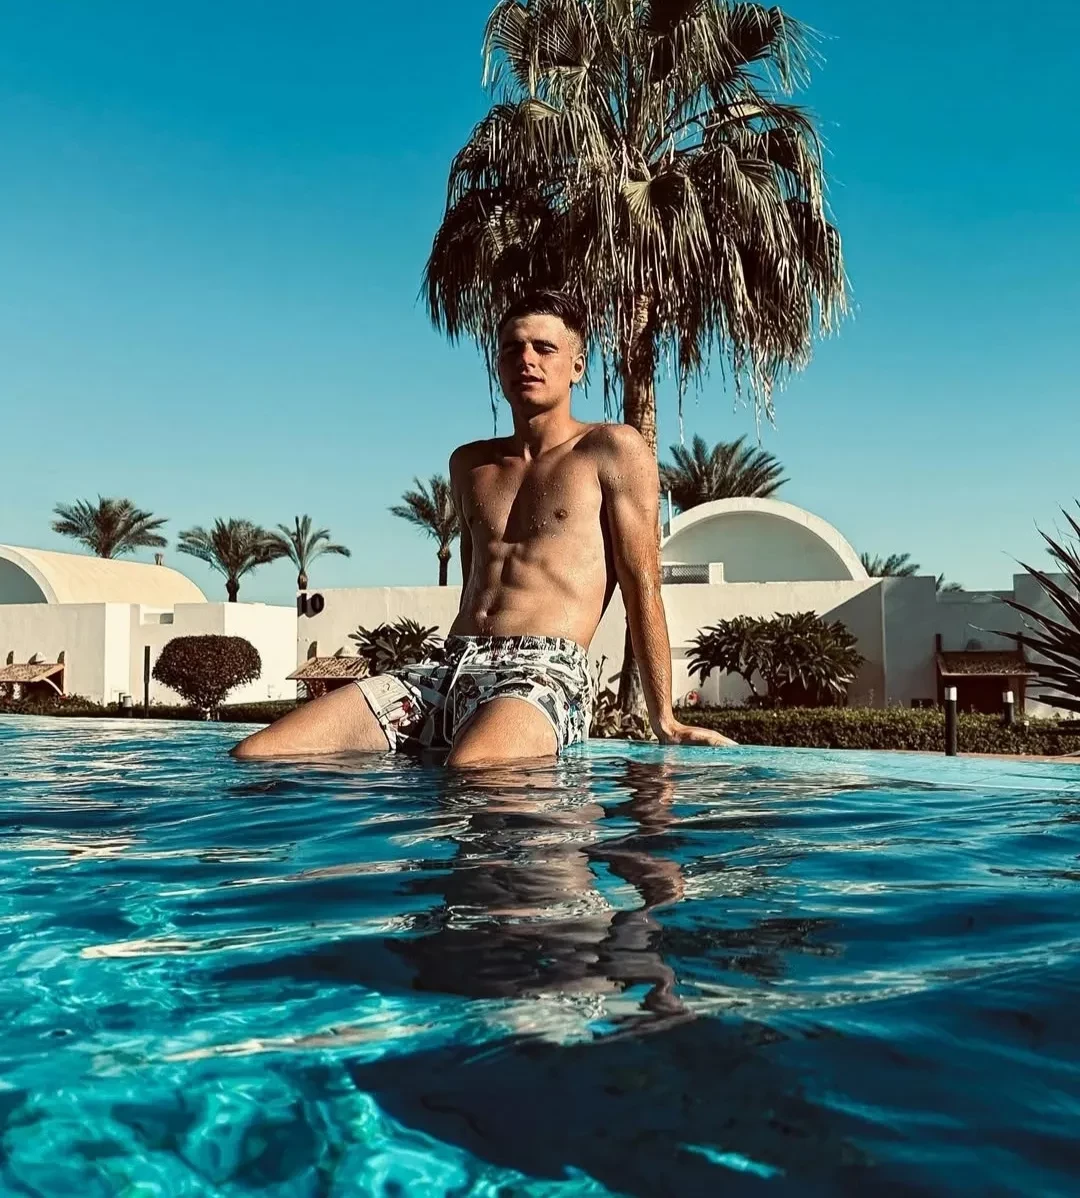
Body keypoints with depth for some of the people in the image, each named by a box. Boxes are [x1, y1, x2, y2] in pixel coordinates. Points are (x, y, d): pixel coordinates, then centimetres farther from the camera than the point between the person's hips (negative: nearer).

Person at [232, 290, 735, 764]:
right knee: (253, 756, -11)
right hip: (451, 665, 7)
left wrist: (664, 721, -1)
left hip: (544, 672, -6)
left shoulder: (611, 450, 7)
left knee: (470, 774, -43)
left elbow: (641, 587, 2)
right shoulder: (468, 463, 24)